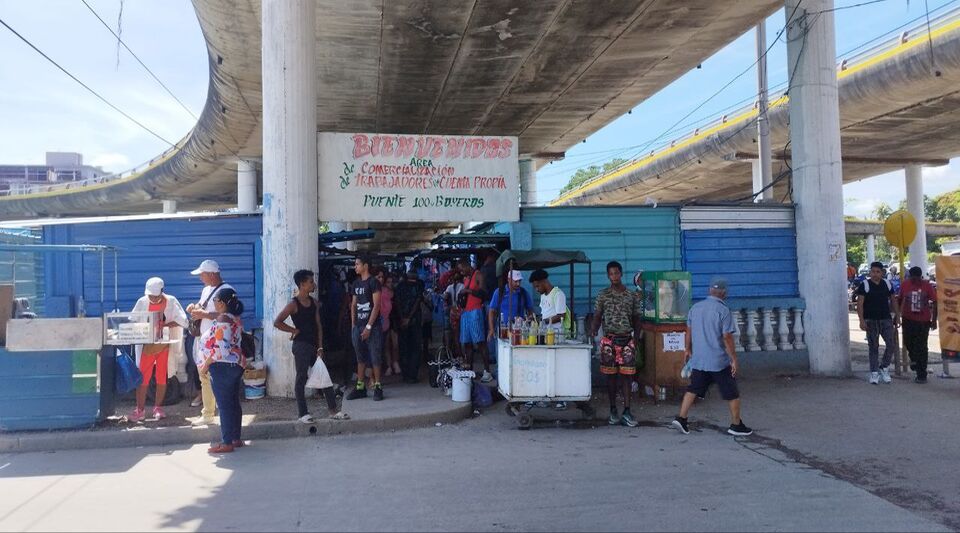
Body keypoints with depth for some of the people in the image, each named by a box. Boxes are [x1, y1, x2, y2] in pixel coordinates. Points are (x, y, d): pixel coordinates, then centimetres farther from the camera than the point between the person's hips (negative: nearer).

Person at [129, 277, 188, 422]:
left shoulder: (171, 301, -5)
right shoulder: (142, 302, -1)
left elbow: (182, 320, -8)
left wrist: (164, 325, -20)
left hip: (164, 345, -1)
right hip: (147, 345, 1)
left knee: (162, 378, 5)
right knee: (143, 378, -2)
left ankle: (158, 408, 16)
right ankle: (140, 409, 7)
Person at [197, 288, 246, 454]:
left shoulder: (222, 320, -18)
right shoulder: (235, 318, 11)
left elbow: (221, 348, -24)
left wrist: (205, 365, -16)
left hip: (222, 367, -10)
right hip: (236, 365, 10)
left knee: (225, 405, -4)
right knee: (234, 403, 14)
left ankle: (227, 443, 1)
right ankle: (236, 438, 22)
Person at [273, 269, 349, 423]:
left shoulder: (314, 302, 9)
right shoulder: (293, 304, -10)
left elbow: (318, 325, 9)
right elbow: (277, 322, -13)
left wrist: (320, 347, 3)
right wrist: (294, 330, -7)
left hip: (314, 345, 7)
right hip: (301, 345, -7)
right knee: (301, 378, 0)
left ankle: (333, 410, 13)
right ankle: (302, 413, 8)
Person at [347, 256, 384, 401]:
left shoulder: (373, 282, -8)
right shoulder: (356, 283, 13)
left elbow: (376, 306, -12)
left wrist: (369, 327, -16)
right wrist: (353, 325, 9)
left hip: (373, 326, -7)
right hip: (358, 326, 7)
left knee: (375, 357, -2)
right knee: (360, 357, 11)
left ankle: (377, 387, 5)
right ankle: (360, 387, 17)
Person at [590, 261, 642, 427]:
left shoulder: (632, 295, 4)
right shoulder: (603, 295, 3)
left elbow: (636, 320, 8)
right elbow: (597, 317, 3)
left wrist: (636, 340, 0)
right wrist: (593, 330, -16)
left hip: (627, 340, 0)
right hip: (609, 340, 0)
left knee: (626, 376, -2)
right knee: (611, 375, 5)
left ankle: (627, 411, 1)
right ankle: (613, 410, 14)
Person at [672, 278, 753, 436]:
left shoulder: (695, 307, 5)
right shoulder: (723, 311, -14)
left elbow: (689, 331, 14)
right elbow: (727, 338, -16)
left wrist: (688, 350, 26)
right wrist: (734, 360, -9)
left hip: (698, 360, 6)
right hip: (719, 361, -5)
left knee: (693, 389, 14)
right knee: (732, 394, 9)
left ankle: (681, 418, 8)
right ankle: (736, 425, 17)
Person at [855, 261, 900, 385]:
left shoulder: (887, 284, 8)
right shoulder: (865, 285, -4)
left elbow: (893, 301, 14)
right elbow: (860, 304, -8)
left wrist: (897, 316, 8)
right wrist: (862, 320, -15)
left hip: (886, 319, 3)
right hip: (871, 321, -3)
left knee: (891, 344, -4)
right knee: (873, 347, 3)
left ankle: (883, 368, 15)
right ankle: (874, 372, 11)